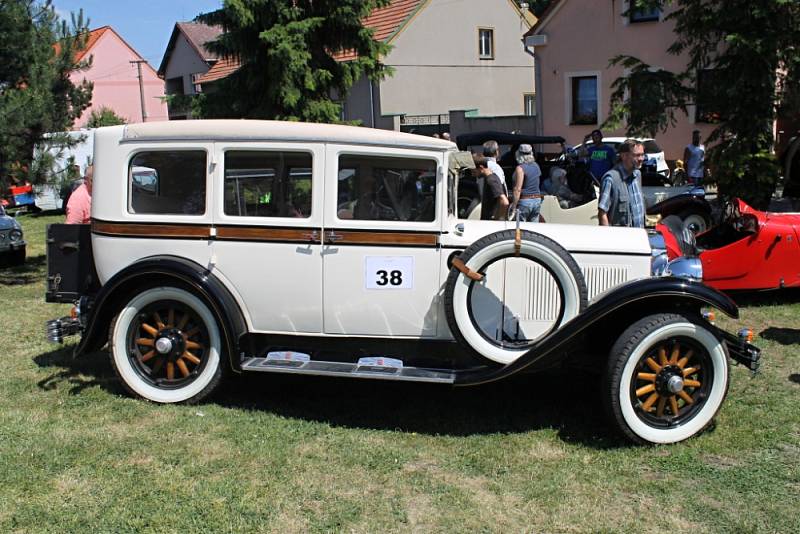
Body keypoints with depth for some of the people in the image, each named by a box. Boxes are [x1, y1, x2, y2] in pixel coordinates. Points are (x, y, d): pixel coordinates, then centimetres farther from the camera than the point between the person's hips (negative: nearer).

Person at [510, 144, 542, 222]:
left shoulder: (520, 168, -13)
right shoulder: (536, 166, 9)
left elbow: (518, 189, -17)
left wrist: (514, 206, -16)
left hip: (524, 201, -7)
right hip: (537, 200, 7)